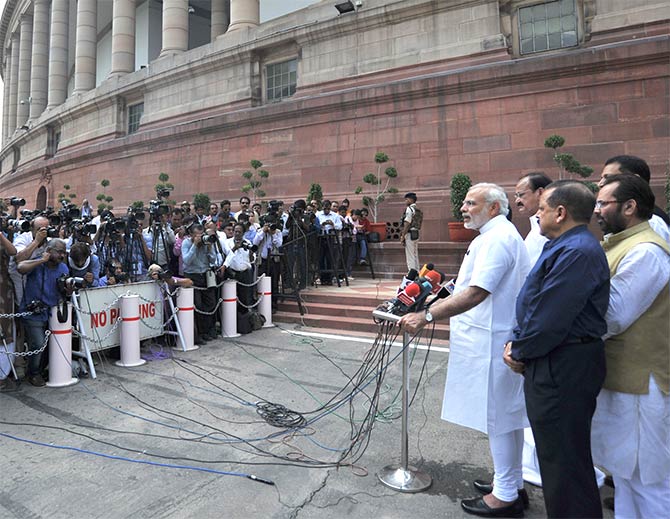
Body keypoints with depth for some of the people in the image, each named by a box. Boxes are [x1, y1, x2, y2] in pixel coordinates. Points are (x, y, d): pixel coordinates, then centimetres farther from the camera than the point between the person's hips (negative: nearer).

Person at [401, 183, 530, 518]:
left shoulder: (496, 240, -19)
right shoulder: (502, 235, 16)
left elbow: (477, 293, -29)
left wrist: (427, 316, -29)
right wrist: (441, 300, 18)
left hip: (491, 343, -11)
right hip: (493, 337, 11)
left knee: (498, 418, 2)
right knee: (506, 416, 19)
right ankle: (511, 484, 34)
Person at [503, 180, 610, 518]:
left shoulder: (578, 253, -21)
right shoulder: (565, 246, 14)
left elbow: (550, 318, -24)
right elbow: (534, 304, 15)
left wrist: (520, 352, -10)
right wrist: (518, 342, 4)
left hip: (564, 369, -11)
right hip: (554, 362, 11)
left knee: (564, 456, 2)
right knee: (555, 451, 23)